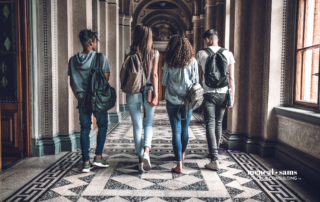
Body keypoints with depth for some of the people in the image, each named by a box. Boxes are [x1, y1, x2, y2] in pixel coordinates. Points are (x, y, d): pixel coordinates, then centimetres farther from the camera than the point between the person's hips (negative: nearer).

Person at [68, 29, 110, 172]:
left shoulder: (73, 60, 4)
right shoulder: (100, 58, -9)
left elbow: (71, 82, 8)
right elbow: (106, 78, -8)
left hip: (82, 99, 3)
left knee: (84, 129, 8)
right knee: (102, 125, 15)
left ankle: (86, 162, 10)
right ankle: (98, 156, 12)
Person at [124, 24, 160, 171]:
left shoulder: (130, 50, -1)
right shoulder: (154, 53, 0)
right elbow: (154, 75, -6)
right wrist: (155, 95, -6)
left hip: (132, 92, 0)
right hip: (148, 91, 0)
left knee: (137, 126, 8)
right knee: (148, 124, 16)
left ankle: (141, 159, 11)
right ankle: (146, 150, -6)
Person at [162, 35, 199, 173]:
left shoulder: (168, 63, -6)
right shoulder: (192, 62, -4)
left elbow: (164, 82, 1)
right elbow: (196, 81, 1)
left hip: (172, 101, -1)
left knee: (176, 131, 1)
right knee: (185, 129, 19)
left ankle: (179, 164, -1)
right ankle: (182, 154, 41)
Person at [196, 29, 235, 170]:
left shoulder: (201, 54, -2)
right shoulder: (228, 54, 2)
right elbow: (231, 78, 1)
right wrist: (232, 96, 4)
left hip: (208, 93, -3)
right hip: (223, 93, 3)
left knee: (210, 125, -3)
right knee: (218, 123, 17)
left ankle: (214, 160, -11)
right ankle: (215, 151, 33)